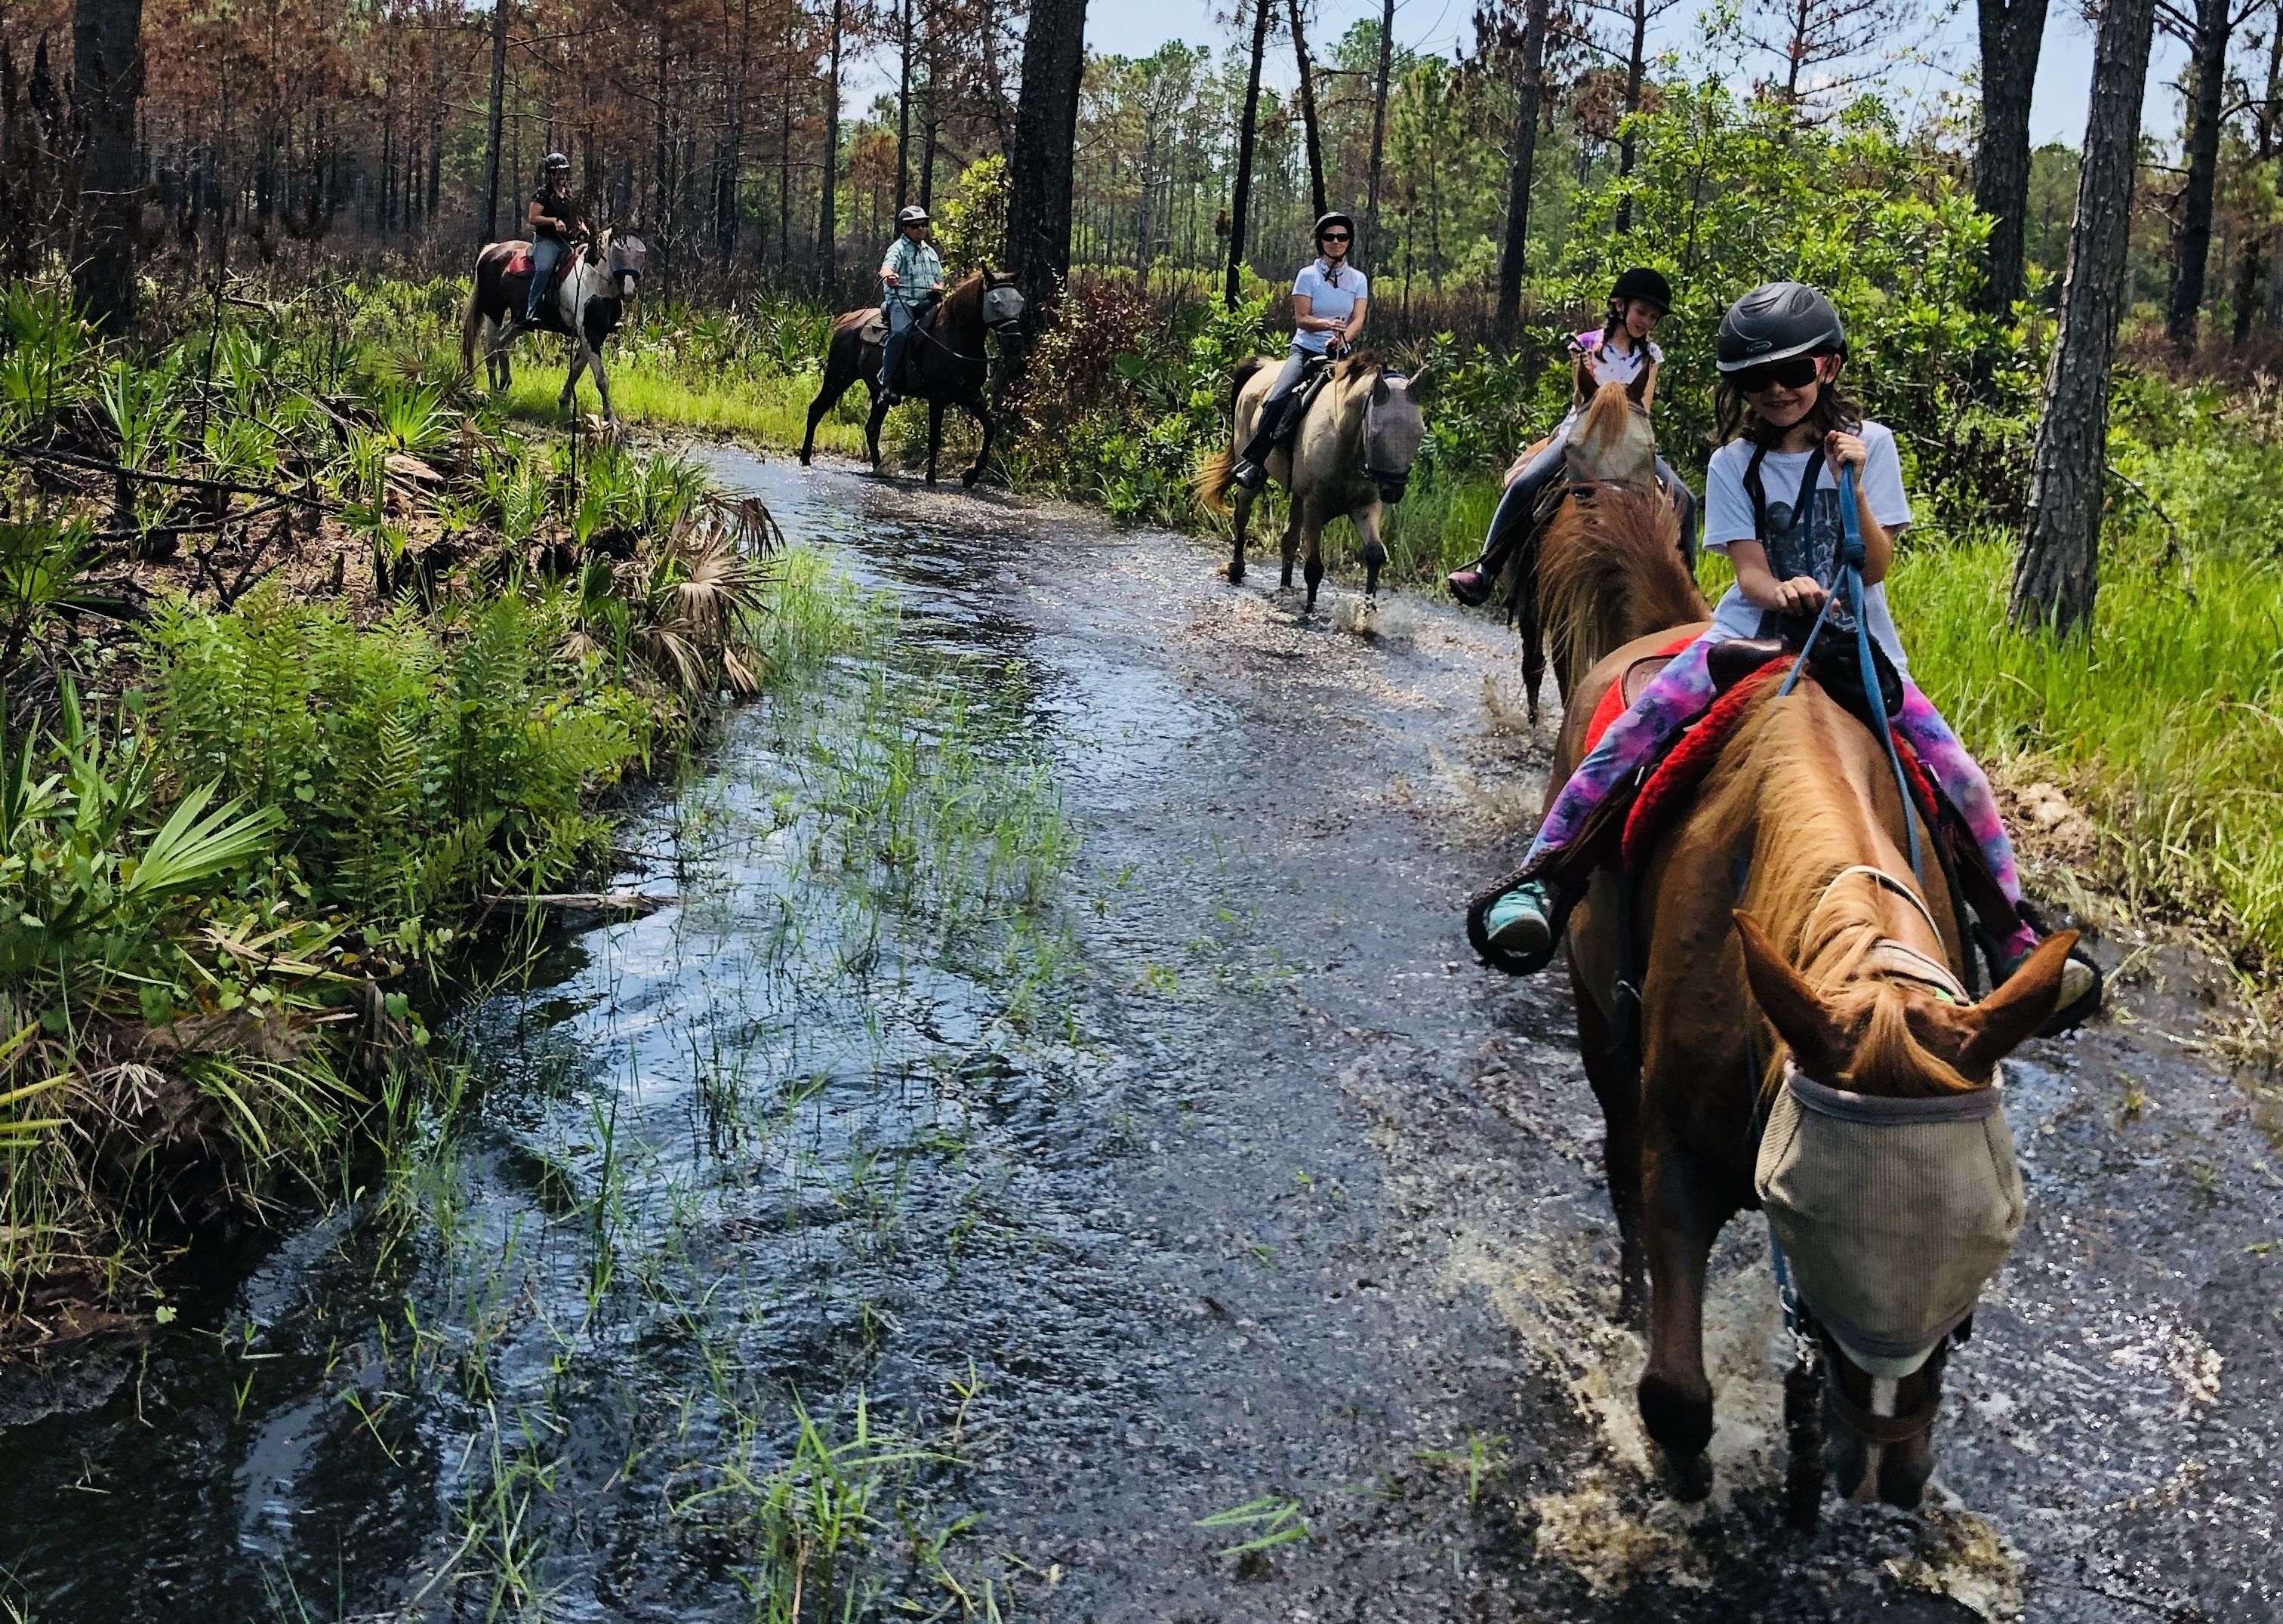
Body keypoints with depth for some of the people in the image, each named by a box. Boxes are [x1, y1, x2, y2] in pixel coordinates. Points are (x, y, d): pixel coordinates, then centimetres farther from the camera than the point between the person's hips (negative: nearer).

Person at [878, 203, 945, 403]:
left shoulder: (930, 251, 22)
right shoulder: (898, 249, -1)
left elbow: (939, 278, 30)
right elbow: (888, 265, -23)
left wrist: (938, 287, 3)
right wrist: (888, 276, -49)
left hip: (927, 302, 7)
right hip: (901, 300, -7)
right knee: (900, 331, -33)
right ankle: (887, 383, -31)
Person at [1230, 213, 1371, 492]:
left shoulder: (1359, 280, 10)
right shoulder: (1308, 275, 2)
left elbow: (1358, 321, 0)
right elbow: (1302, 318, -5)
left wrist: (1342, 338, -22)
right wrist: (1328, 325, -25)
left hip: (1341, 353, 2)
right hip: (1306, 349, -2)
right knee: (1278, 400, -27)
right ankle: (1253, 462, -19)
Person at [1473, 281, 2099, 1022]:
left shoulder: (1868, 444, 2)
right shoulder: (1734, 465, 3)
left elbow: (1875, 566, -3)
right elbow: (1749, 572, -6)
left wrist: (1852, 487, -18)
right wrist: (1784, 593, -29)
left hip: (1857, 642, 1)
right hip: (1754, 631, 0)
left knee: (1957, 772, -13)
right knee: (1638, 729, -25)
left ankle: (2016, 941, 4)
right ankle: (1535, 881, -23)